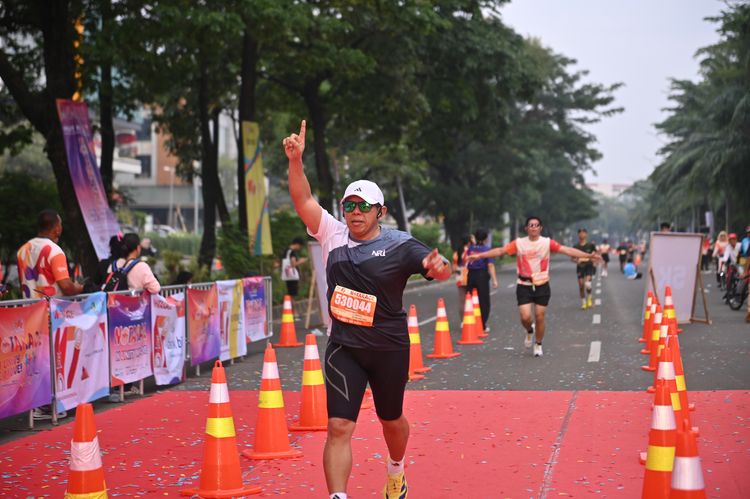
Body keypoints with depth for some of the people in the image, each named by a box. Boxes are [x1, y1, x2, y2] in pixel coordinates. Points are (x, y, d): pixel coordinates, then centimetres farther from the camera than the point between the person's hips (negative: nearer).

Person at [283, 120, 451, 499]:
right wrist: (295, 160, -22)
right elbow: (303, 200, -8)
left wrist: (439, 267, -45)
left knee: (391, 420, 19)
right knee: (339, 427, -10)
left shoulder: (399, 246, -8)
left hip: (389, 347, -1)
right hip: (343, 347, 1)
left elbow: (436, 267, -21)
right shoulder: (333, 234, 0)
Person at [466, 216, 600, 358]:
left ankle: (538, 345, 24)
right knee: (525, 317, -9)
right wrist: (479, 256, -5)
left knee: (539, 317, 3)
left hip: (542, 285, 0)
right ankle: (529, 331, 27)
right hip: (524, 286, 0)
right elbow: (500, 251, 0)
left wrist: (588, 256, -20)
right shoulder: (519, 243, -1)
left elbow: (567, 250, -10)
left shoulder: (547, 243, -4)